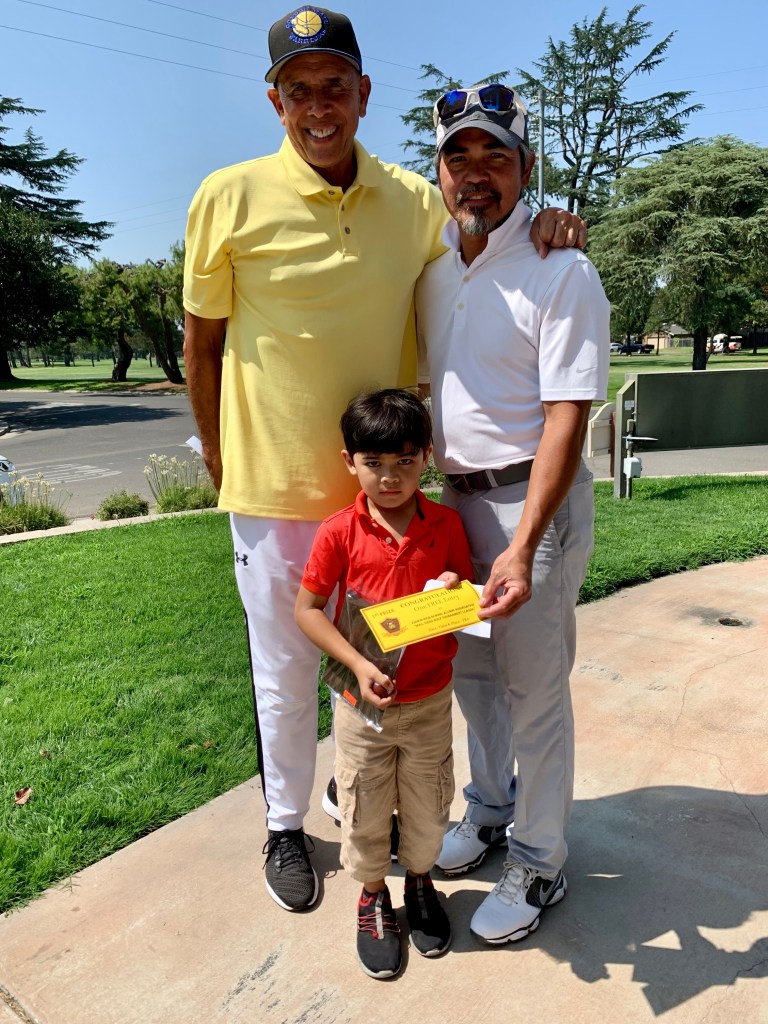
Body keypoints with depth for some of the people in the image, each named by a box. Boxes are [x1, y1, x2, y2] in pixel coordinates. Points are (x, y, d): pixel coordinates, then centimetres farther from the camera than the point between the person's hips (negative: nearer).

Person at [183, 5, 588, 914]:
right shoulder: (230, 197, -8)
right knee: (286, 671, 12)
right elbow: (200, 342, -1)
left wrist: (543, 230, -6)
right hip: (275, 487, -3)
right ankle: (285, 825, 39)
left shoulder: (413, 200, 2)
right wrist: (222, 467, 1)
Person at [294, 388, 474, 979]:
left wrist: (456, 596, -22)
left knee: (427, 803, 19)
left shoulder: (446, 525, -7)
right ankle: (374, 898, 41)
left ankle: (420, 884, 47)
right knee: (365, 808, 15)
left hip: (430, 700, 2)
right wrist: (358, 663, -20)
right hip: (363, 700, -1)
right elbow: (307, 609, -9)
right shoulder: (340, 532, -13)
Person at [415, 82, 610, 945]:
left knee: (534, 693, 4)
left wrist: (522, 547, -27)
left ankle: (538, 866, 25)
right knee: (469, 671, 18)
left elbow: (567, 417, -19)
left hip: (533, 497, -7)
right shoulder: (432, 264, 9)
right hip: (455, 494, 7)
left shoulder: (561, 271, -12)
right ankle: (489, 812, 42)